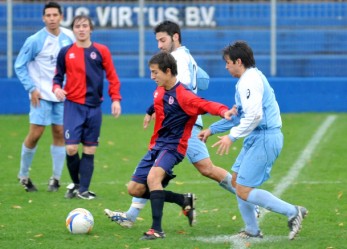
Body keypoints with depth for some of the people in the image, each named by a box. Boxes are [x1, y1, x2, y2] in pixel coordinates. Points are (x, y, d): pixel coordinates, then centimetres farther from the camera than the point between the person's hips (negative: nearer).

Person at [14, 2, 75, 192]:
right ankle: (23, 175, 10)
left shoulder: (69, 38, 0)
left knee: (59, 133, 3)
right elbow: (20, 66, -4)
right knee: (35, 134, -7)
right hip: (41, 95, -4)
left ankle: (55, 179, 11)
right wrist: (31, 88, -11)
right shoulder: (35, 40, -11)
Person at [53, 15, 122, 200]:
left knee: (89, 150, 3)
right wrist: (57, 87, -10)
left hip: (94, 107, 1)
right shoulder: (65, 52, 3)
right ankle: (75, 183, 13)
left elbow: (112, 77, 5)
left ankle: (83, 189, 9)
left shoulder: (101, 51, 2)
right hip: (73, 106, -1)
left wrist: (116, 99, -5)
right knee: (71, 148, -10)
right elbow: (58, 76, 11)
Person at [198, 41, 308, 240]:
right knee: (237, 180, 17)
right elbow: (238, 114, 28)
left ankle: (293, 212, -8)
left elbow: (254, 115, -27)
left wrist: (232, 136, -22)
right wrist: (212, 129, 30)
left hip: (264, 139, -11)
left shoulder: (250, 81, -15)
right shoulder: (252, 78, 19)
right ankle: (252, 230, 21)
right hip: (258, 138, 11)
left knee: (244, 191, -10)